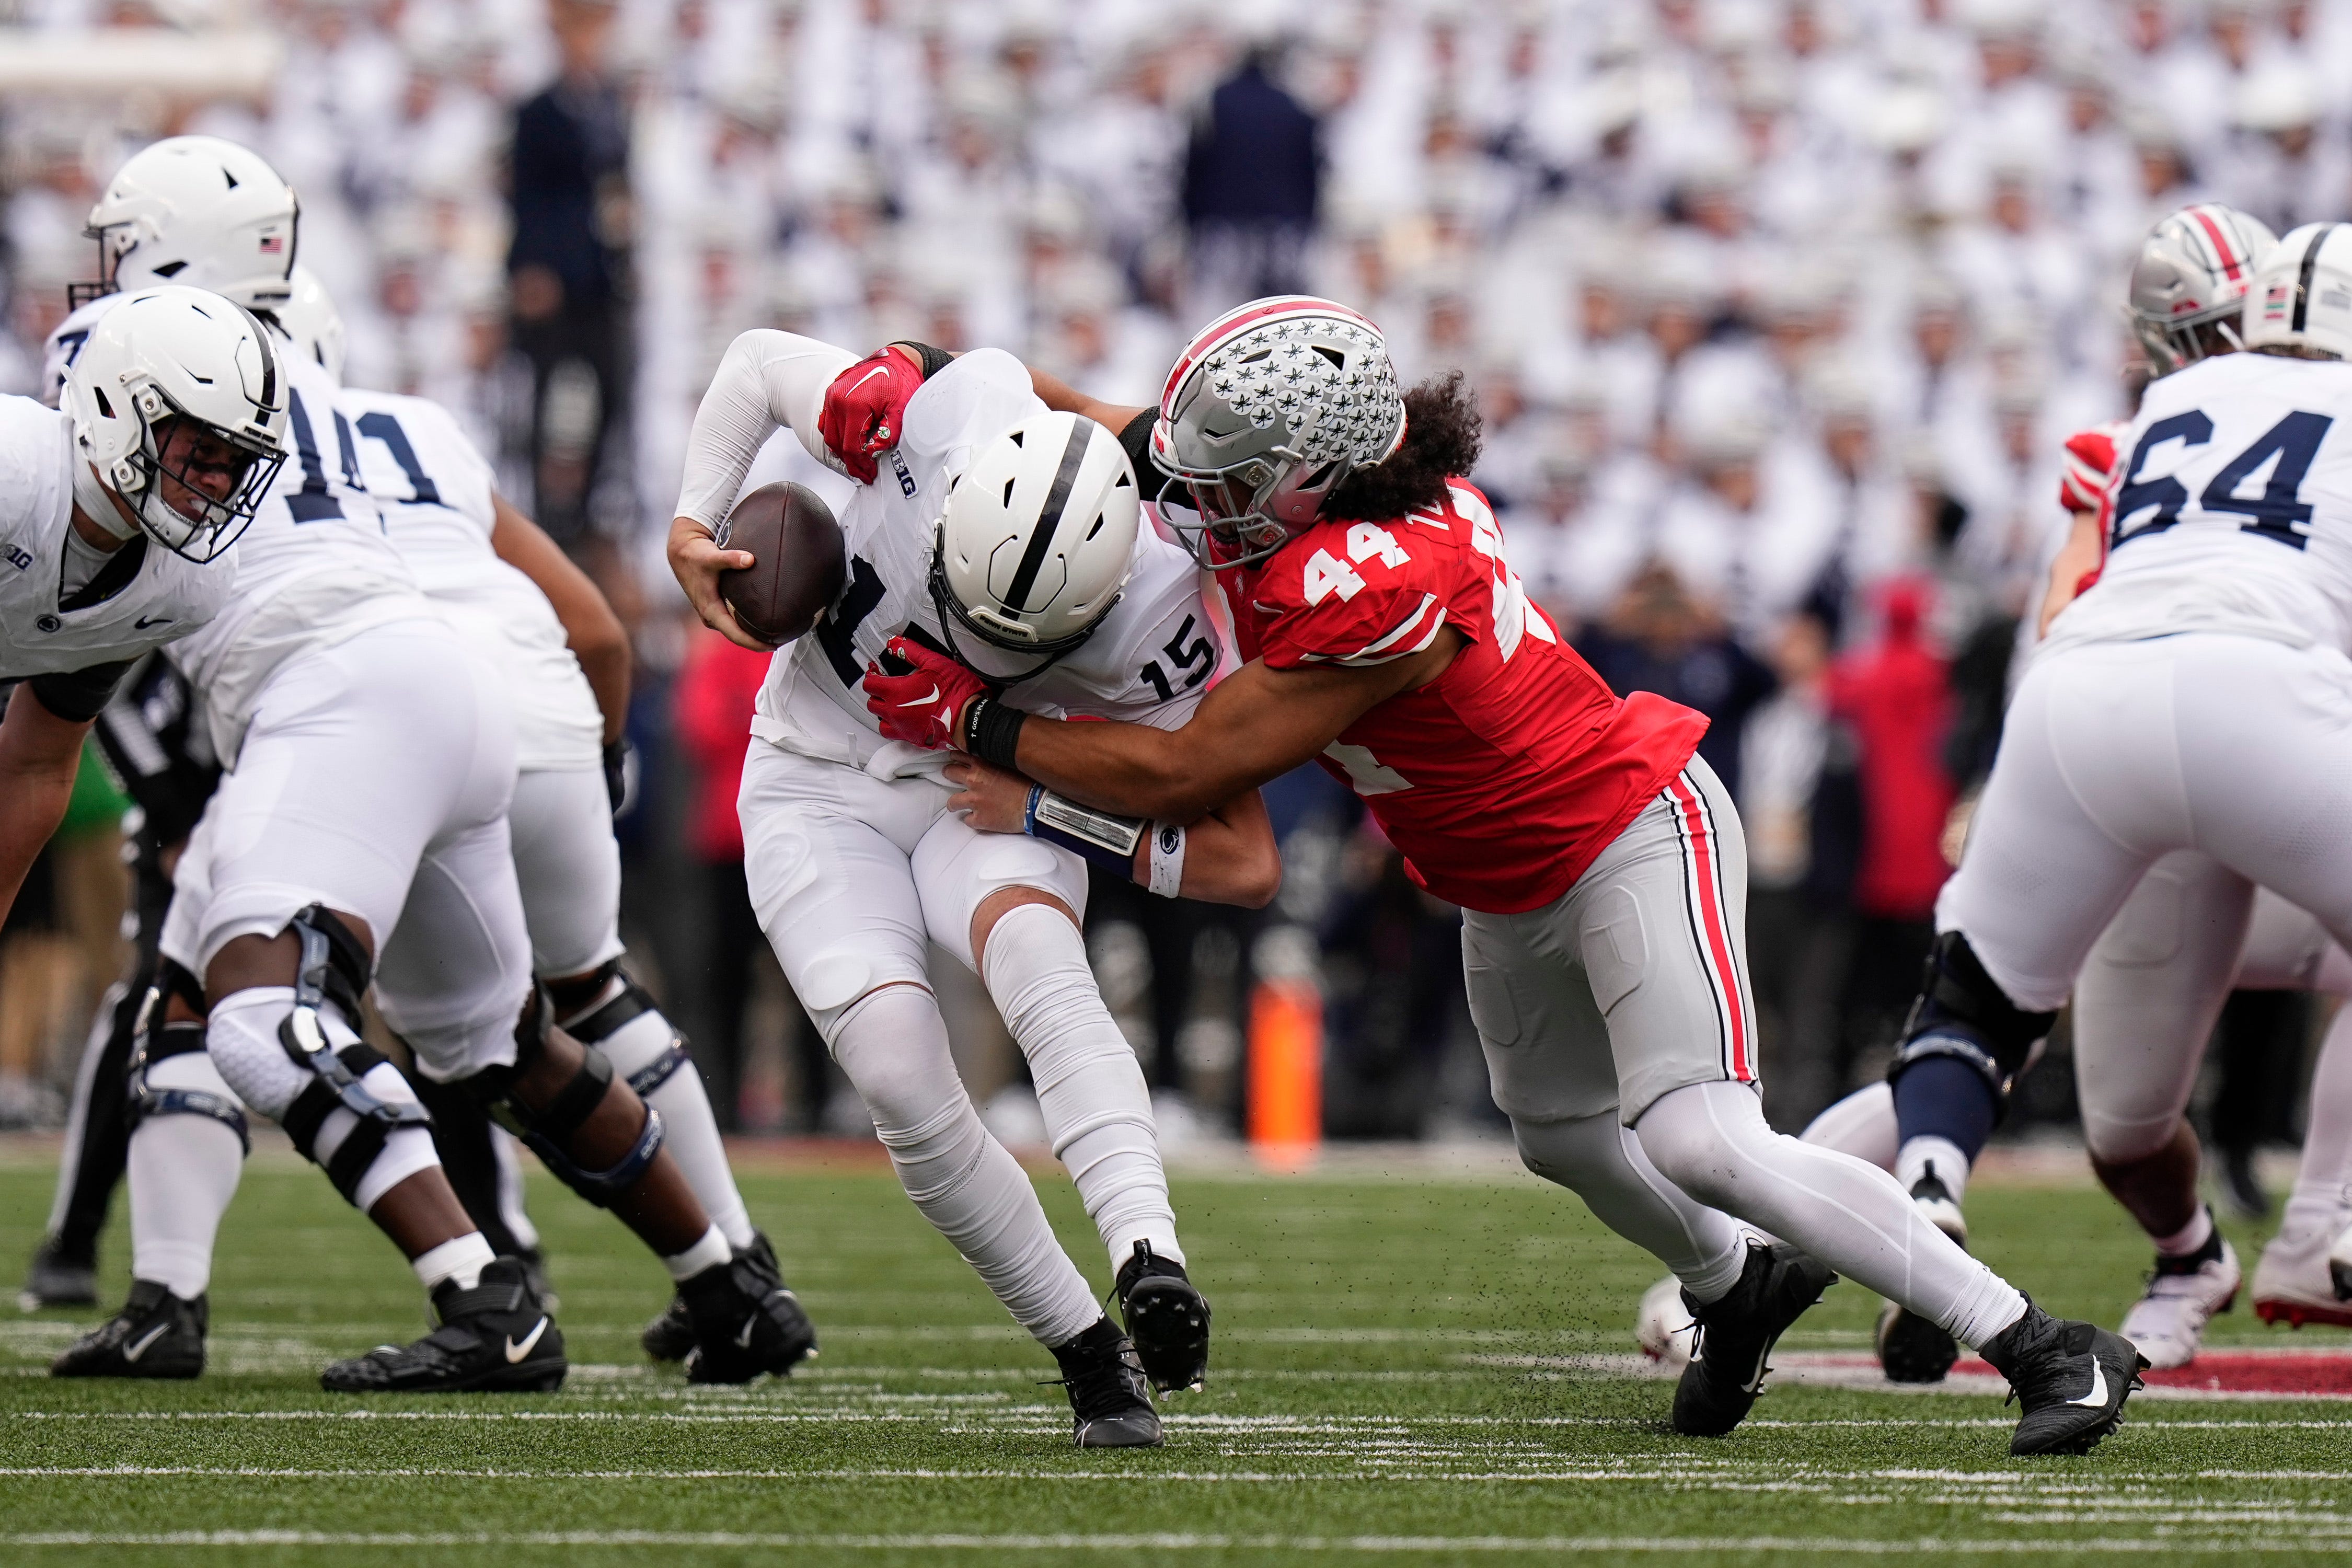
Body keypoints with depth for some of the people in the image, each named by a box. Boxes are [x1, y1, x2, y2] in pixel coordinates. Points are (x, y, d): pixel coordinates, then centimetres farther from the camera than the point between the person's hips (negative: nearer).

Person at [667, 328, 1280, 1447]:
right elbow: (761, 361, -5)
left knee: (1034, 951, -36)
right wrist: (693, 523, -14)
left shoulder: (1153, 619, -28)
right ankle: (1088, 1355, -9)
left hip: (987, 798, -1)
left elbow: (1245, 866, -21)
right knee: (899, 1072, -20)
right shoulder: (941, 415, -28)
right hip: (820, 793, 1)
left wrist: (1044, 812, -23)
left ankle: (1148, 1259, -47)